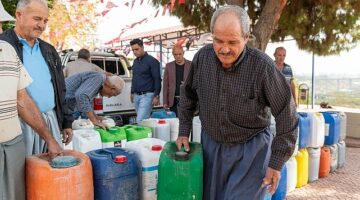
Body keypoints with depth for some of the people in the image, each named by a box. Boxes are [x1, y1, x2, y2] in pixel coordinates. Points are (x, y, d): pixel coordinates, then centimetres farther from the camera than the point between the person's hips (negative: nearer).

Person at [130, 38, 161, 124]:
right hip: (136, 95, 7)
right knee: (144, 120, 9)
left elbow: (157, 79, -10)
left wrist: (156, 96, -14)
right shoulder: (135, 61, 14)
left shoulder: (152, 61, -8)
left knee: (140, 120, -13)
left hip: (147, 95, -7)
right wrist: (132, 93, 22)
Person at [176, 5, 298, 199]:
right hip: (211, 143, 4)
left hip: (251, 148, -4)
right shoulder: (202, 57, -11)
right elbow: (188, 94, 7)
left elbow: (286, 115, -15)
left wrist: (276, 162, -11)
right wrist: (184, 132, 7)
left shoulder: (262, 66, -23)